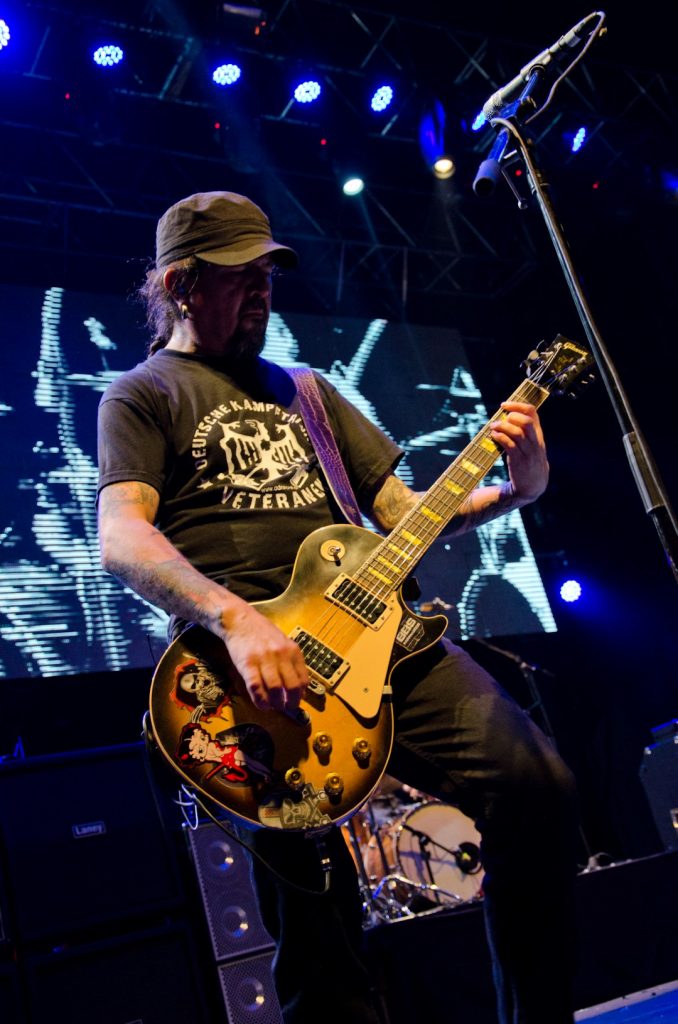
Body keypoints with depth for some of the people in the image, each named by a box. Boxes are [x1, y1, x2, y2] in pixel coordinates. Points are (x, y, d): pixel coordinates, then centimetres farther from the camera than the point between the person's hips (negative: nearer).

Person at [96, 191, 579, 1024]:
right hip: (254, 659, -4)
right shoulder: (142, 395, 11)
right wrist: (234, 617, -24)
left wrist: (514, 489, 6)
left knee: (535, 783, -12)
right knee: (315, 914, -8)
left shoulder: (307, 390, 27)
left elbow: (399, 510, 23)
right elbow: (120, 536, -7)